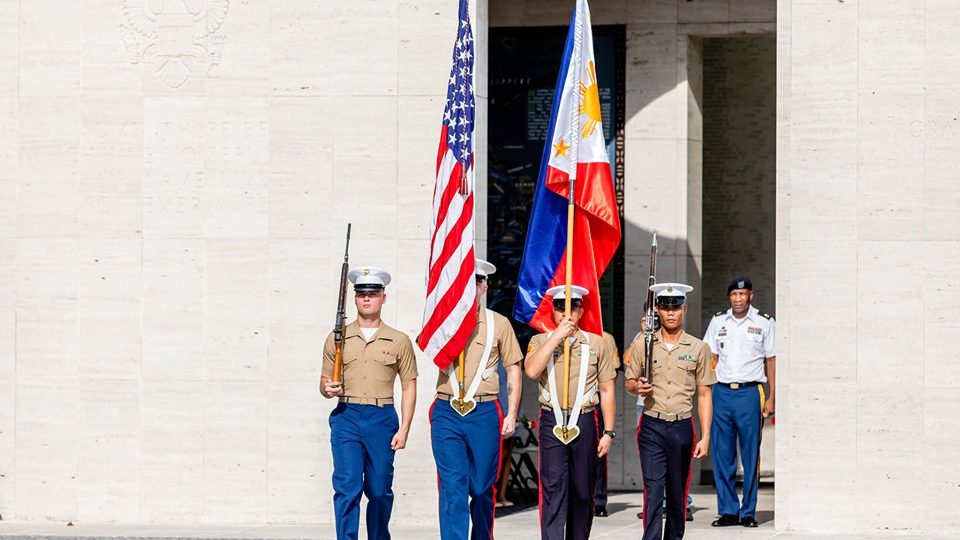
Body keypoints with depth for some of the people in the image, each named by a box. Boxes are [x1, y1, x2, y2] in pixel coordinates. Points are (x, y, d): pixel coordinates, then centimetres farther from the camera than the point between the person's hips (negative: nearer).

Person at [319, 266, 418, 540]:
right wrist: (328, 389, -10)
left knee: (380, 491, 6)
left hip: (383, 419, 0)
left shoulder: (399, 341, 7)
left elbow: (409, 387, 7)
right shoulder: (338, 338, 9)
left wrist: (404, 429, 0)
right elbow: (324, 381, 15)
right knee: (347, 488, -9)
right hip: (347, 417, 0)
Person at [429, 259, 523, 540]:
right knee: (452, 486, -7)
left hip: (484, 413, 0)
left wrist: (511, 414, 3)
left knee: (483, 488, 9)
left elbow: (513, 370, 9)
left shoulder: (499, 323, 6)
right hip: (447, 413, 0)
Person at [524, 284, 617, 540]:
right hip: (552, 423, -1)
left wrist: (608, 432, 2)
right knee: (553, 488, -11)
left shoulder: (595, 343, 8)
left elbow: (607, 390, 8)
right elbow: (531, 371, -14)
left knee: (583, 491, 8)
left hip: (584, 423, 1)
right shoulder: (541, 341, 7)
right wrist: (557, 335, -13)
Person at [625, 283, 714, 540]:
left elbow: (704, 395, 5)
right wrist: (638, 387, -10)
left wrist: (705, 437, -1)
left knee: (678, 494, 9)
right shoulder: (642, 345, 4)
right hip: (652, 427, -1)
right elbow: (629, 382, 15)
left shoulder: (698, 349, 5)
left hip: (682, 428, 1)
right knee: (653, 489, -11)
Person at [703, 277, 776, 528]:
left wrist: (771, 398, 0)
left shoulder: (764, 323, 5)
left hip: (750, 392, -2)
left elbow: (771, 361, 6)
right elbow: (710, 357, 15)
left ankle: (748, 512, 5)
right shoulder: (718, 321, 12)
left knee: (750, 455, -2)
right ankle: (728, 510, 9)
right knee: (722, 455, 2)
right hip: (722, 392, 3)